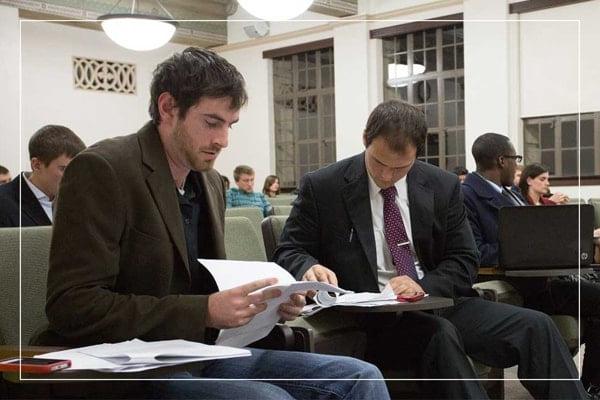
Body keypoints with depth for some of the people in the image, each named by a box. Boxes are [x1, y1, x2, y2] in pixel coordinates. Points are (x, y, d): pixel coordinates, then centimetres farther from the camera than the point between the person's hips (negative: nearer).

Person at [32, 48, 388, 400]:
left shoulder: (211, 182, 13)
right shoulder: (101, 170, -12)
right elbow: (72, 306, -18)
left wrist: (265, 300, 0)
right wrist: (204, 312, -22)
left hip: (201, 352, 7)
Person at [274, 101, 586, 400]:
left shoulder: (443, 187, 5)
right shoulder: (322, 187, -2)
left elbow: (464, 261, 7)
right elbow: (287, 253, 3)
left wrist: (424, 286, -15)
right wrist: (310, 267, -22)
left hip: (439, 301, 4)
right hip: (369, 315, -3)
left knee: (535, 327, -19)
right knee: (440, 334, -36)